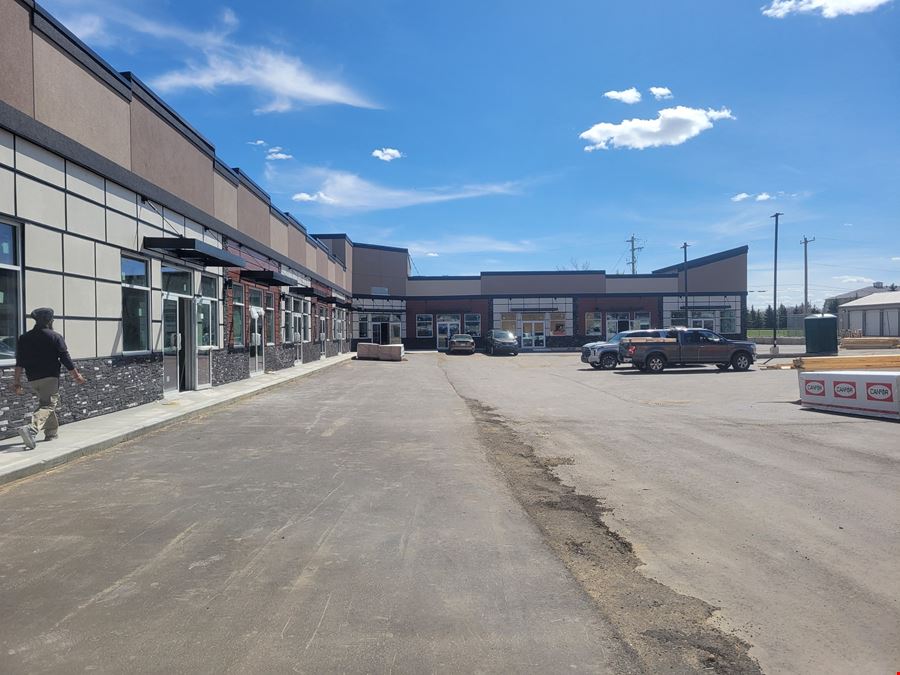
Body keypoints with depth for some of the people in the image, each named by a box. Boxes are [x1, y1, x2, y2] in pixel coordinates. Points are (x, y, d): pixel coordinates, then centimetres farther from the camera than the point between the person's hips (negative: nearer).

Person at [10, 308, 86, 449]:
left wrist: (17, 381, 7)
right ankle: (31, 429, -31)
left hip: (32, 379, 6)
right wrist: (76, 375, 2)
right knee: (48, 405, -8)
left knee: (46, 402, 21)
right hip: (50, 378, -6)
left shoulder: (24, 338, 10)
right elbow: (65, 358, -6)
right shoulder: (55, 337, -5)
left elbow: (19, 362, 5)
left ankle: (52, 432, 27)